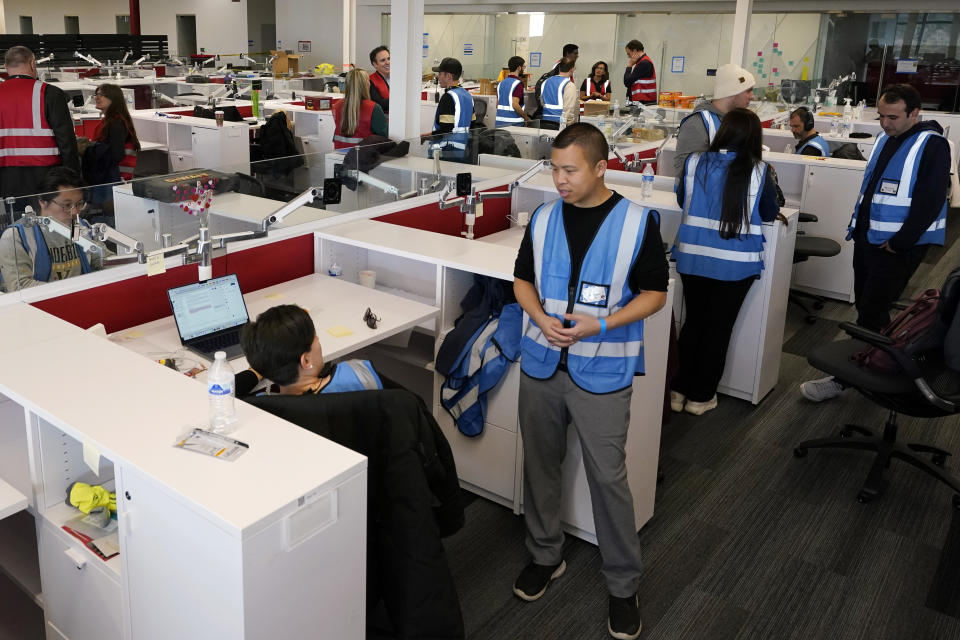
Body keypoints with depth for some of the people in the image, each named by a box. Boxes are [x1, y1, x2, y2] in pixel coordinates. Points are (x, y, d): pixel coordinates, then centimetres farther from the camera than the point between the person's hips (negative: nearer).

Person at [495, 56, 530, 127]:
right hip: (513, 123, -8)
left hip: (499, 122, 8)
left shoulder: (501, 83, 14)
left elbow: (496, 104, 16)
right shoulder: (518, 83, -11)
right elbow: (515, 104, -20)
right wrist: (526, 117, -10)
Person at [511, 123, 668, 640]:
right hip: (541, 364, 4)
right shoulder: (544, 218, 2)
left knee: (609, 479, 3)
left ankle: (623, 585, 22)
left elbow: (654, 293, -4)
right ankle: (545, 555, 37)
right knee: (540, 465, 15)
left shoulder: (638, 222, -8)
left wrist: (600, 324, -18)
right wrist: (540, 317, -10)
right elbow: (522, 279, 11)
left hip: (602, 372, -4)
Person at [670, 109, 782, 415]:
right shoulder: (758, 172, -9)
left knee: (693, 322, 16)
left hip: (692, 257, 2)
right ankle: (700, 396, 18)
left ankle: (679, 390, 22)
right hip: (735, 263, -2)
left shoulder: (695, 162, -5)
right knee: (718, 328, 10)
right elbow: (770, 213, 6)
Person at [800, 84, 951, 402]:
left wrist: (900, 243, -17)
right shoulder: (885, 139, 13)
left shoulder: (932, 145, -12)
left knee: (871, 315, -3)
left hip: (898, 248, -8)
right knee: (866, 308, 16)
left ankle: (841, 378, 3)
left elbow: (930, 201, -17)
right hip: (868, 239, 8)